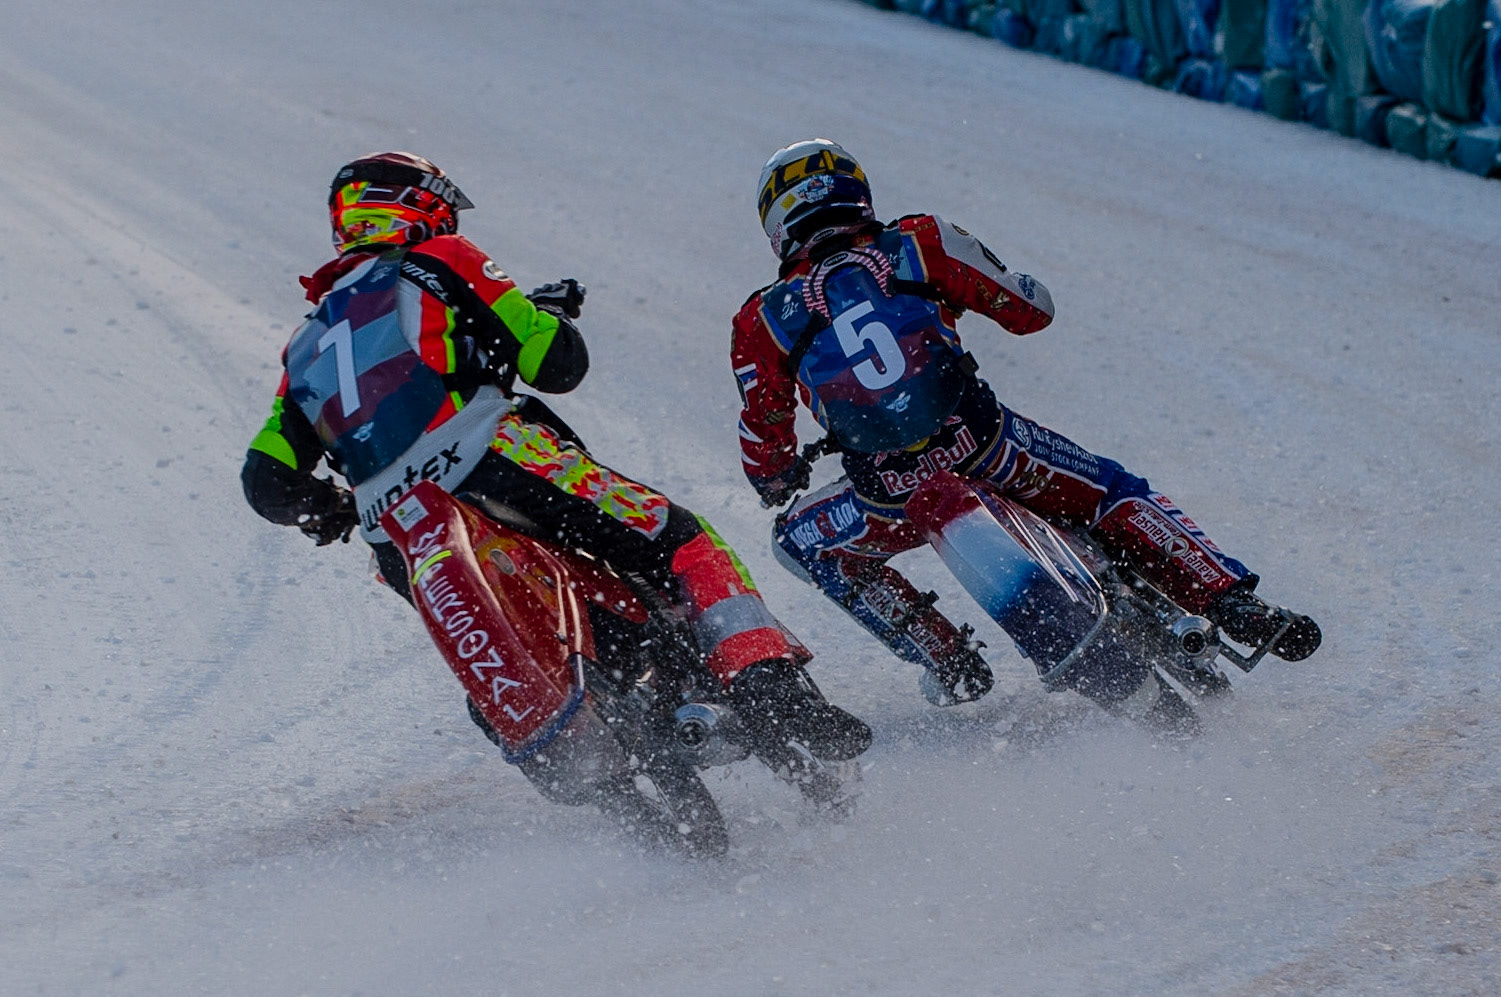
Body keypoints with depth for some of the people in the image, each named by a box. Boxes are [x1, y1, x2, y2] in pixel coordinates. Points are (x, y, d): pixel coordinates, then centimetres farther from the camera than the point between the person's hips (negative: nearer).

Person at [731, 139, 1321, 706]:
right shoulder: (918, 244, 7)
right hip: (985, 447, 1)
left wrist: (778, 479, 34)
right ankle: (1236, 606, 7)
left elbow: (764, 452, 11)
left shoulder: (762, 321, 7)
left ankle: (944, 656, 19)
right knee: (1115, 495, 24)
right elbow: (1032, 309, 11)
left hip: (893, 496, -1)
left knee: (798, 540, 29)